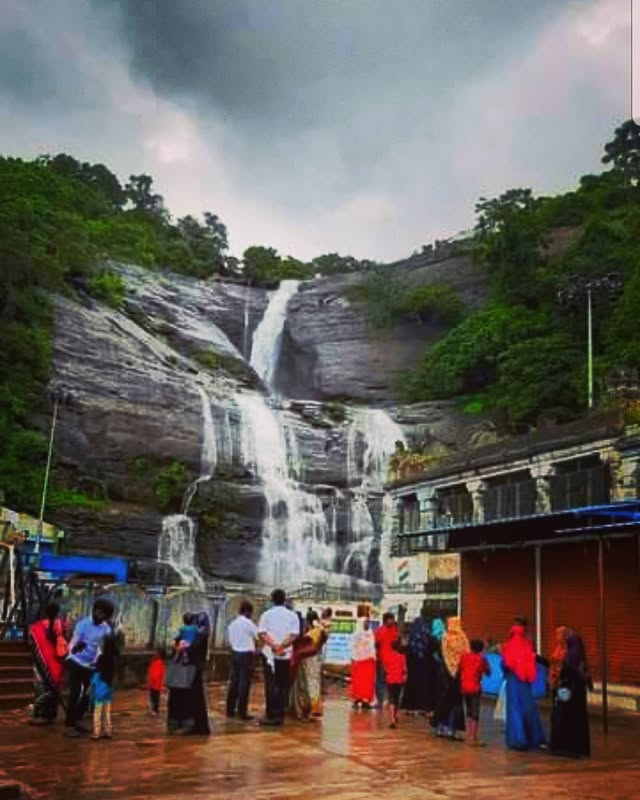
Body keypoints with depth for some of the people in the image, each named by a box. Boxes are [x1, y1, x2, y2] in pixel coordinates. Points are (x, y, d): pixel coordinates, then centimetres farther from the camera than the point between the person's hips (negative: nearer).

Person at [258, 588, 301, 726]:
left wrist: (273, 645, -15)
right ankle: (280, 715, 5)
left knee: (271, 685, 2)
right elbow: (294, 635, -8)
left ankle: (271, 715, -1)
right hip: (286, 655, 1)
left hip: (269, 654, -1)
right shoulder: (292, 616, 3)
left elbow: (261, 633, -9)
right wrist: (282, 646, -15)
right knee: (283, 686, 6)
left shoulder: (266, 615, 1)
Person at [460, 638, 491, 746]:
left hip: (464, 687, 5)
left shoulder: (464, 656, 5)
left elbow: (460, 669, 8)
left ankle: (469, 736, 19)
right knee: (475, 713, -2)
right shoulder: (481, 659, -5)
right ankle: (473, 739, -5)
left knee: (469, 712, 17)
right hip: (475, 688, -5)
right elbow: (488, 672, 2)